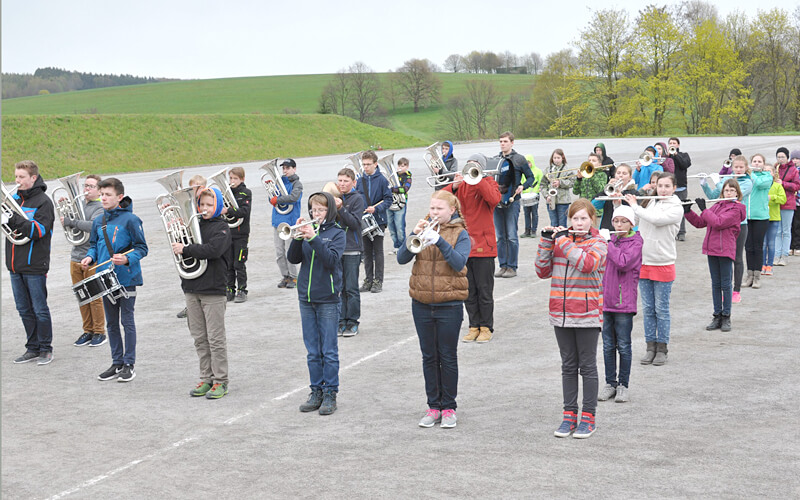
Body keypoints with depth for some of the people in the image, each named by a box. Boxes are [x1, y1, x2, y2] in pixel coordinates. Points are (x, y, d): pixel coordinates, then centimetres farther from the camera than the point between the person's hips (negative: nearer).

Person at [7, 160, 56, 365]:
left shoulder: (43, 202, -7)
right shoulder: (14, 199, 12)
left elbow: (39, 231, -17)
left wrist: (16, 217, -25)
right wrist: (5, 215, -7)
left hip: (34, 265, -6)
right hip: (15, 264, 6)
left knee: (40, 310, 0)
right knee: (24, 310, 12)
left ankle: (46, 349, 10)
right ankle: (32, 349, 20)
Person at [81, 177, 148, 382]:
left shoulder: (130, 220, -11)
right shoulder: (98, 221, 9)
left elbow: (142, 248, -10)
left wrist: (127, 259, -26)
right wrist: (90, 256, -1)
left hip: (126, 279, -6)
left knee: (127, 321, 2)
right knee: (111, 323, 13)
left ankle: (129, 364, 10)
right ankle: (117, 363, 22)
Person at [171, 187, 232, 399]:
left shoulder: (222, 228, -5)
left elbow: (213, 250, -22)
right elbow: (178, 243, 14)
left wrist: (185, 250, -17)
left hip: (213, 290, -6)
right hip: (192, 288, 6)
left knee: (216, 338, -2)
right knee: (200, 338, 11)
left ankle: (220, 381, 6)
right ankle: (206, 379, 19)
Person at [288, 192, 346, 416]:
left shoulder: (336, 232, -2)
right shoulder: (307, 230, 8)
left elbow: (332, 259, -17)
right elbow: (293, 258, -1)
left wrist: (314, 238, -26)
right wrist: (298, 237, -16)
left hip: (328, 299, -4)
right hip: (306, 297, 4)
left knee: (329, 351, 1)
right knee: (313, 351, 11)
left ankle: (330, 394, 8)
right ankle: (316, 392, 19)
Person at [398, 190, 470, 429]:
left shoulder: (460, 234, -1)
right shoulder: (425, 228, 6)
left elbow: (459, 262, -19)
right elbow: (402, 258, -5)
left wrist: (439, 240, -29)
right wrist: (415, 235, -20)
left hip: (449, 305, -3)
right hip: (422, 304, 3)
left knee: (448, 357, 5)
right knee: (429, 357, 9)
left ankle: (449, 407, 14)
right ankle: (433, 406, 18)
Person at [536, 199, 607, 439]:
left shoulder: (598, 243, -5)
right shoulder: (559, 239, 7)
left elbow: (587, 264, -26)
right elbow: (543, 272, 2)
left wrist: (564, 240, -21)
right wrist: (546, 241, -7)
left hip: (587, 315, -4)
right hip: (561, 314, 4)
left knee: (587, 366, 4)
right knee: (568, 365, 12)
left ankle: (588, 417, 11)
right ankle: (569, 415, 19)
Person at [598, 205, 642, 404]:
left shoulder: (635, 242, -5)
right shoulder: (611, 240, 13)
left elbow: (623, 263, -21)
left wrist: (607, 242, -16)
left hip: (624, 302, -5)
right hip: (606, 300, 5)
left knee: (623, 346, 1)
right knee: (608, 345, 9)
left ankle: (623, 385, 11)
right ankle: (610, 383, 18)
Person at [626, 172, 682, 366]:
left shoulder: (676, 208, -6)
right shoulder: (650, 204, 10)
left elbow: (655, 219, -22)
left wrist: (634, 206, -13)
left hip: (663, 264, -5)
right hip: (644, 262, 5)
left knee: (661, 309, 3)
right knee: (647, 309, 9)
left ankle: (662, 348, 12)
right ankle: (650, 347, 17)